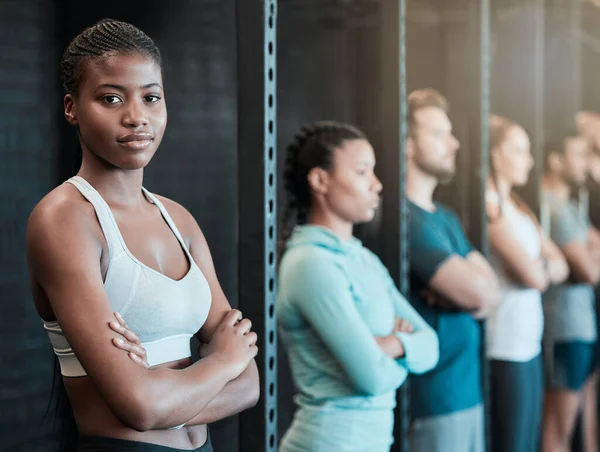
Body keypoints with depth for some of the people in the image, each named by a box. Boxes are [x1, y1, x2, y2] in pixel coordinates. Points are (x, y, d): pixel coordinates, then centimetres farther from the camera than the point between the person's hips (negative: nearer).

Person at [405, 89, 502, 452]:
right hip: (434, 399, -9)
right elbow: (478, 291, -21)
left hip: (467, 391, 9)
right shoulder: (406, 218, -16)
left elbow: (493, 293, 8)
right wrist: (474, 286, 0)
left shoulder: (446, 217, 14)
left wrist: (460, 295, -11)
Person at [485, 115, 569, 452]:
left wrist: (541, 267, -10)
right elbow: (533, 276, -17)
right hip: (506, 349, -9)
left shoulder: (518, 207, 15)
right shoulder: (491, 206, -14)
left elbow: (560, 267, 10)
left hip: (530, 345, 9)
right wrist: (546, 266, 4)